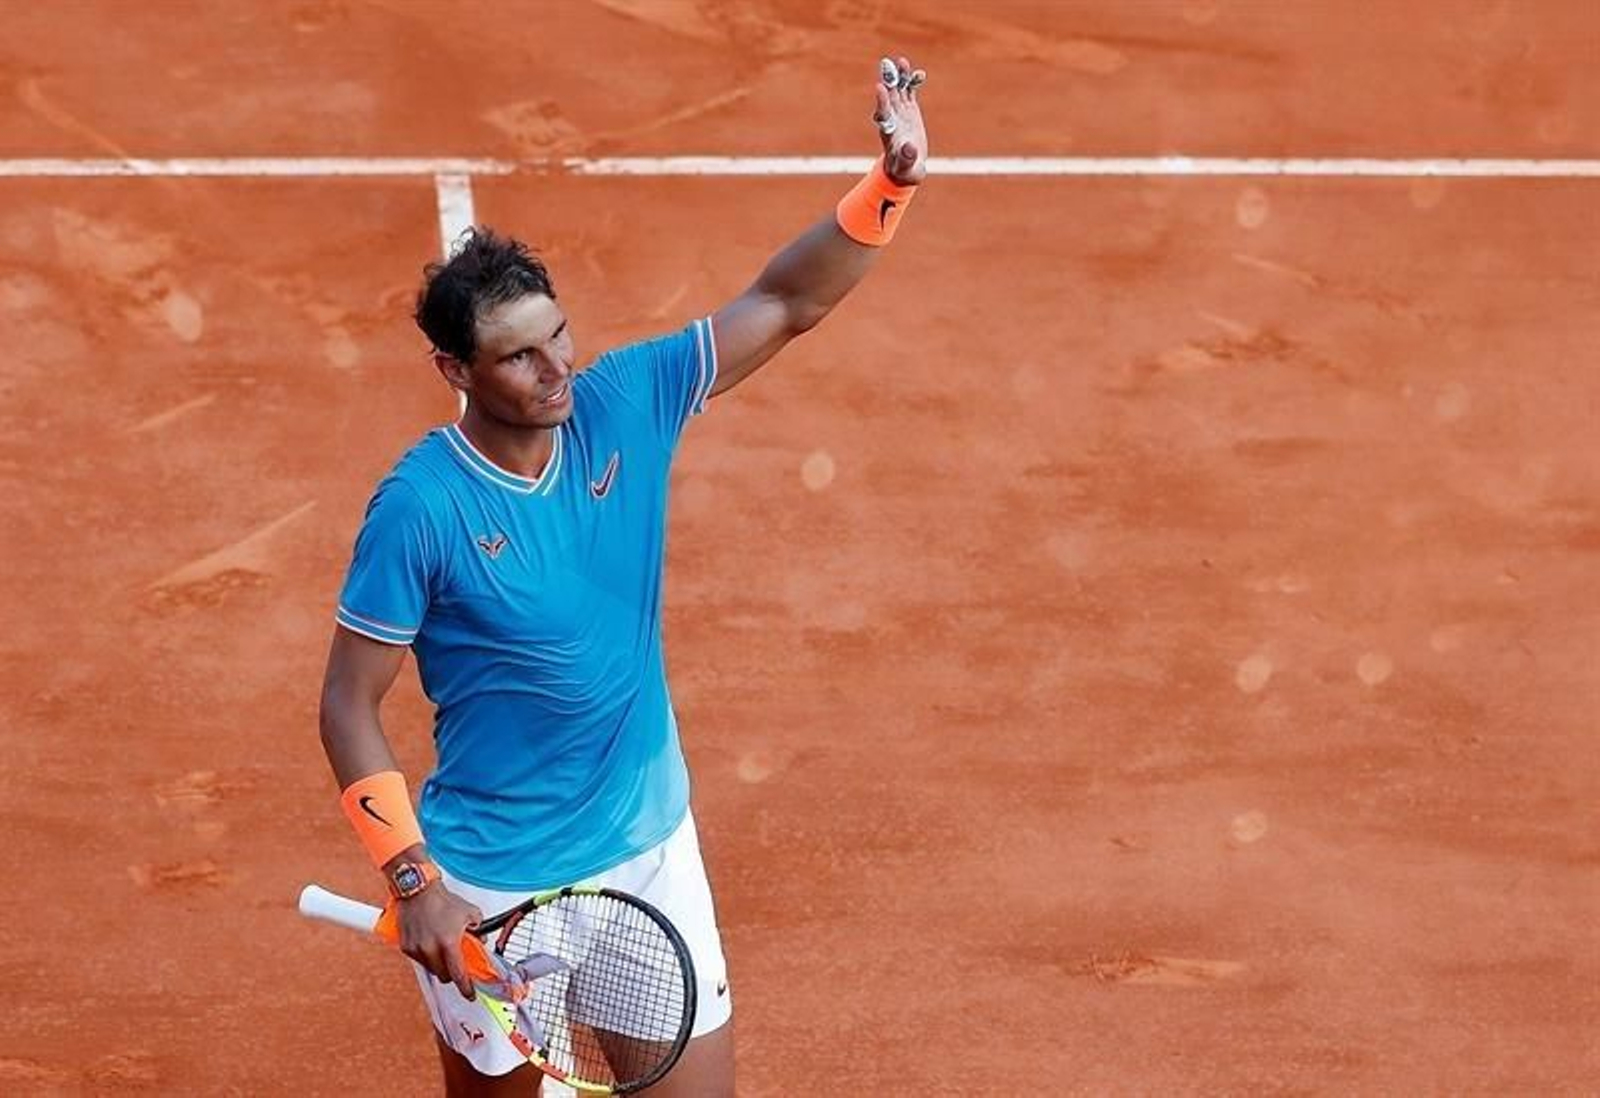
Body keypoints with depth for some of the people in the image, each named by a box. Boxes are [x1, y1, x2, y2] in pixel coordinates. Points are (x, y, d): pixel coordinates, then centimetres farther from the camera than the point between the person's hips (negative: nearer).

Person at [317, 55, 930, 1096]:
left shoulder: (624, 405, -8)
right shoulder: (421, 507, -20)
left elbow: (784, 304, -6)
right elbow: (349, 707, -14)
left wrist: (890, 183, -21)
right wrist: (414, 883, -20)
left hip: (650, 853, 4)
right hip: (492, 892, -4)